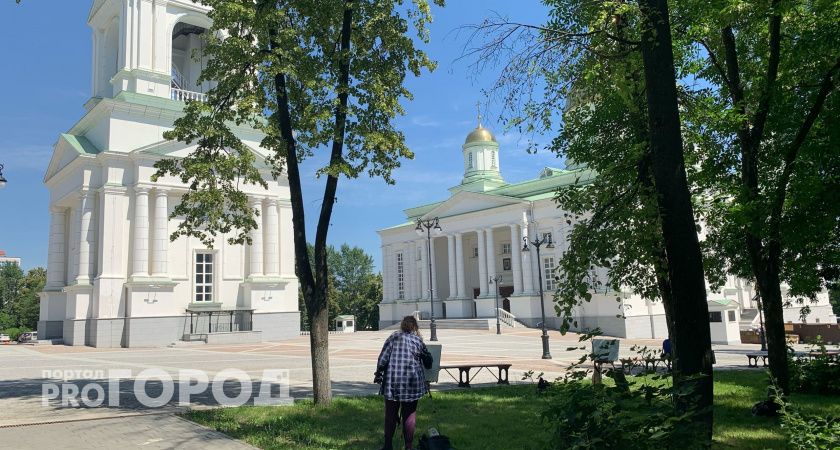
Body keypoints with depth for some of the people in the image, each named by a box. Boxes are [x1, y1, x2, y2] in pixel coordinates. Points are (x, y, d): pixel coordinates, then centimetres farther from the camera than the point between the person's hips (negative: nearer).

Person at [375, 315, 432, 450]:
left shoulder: (393, 337, 1)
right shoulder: (418, 341, 2)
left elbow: (383, 358, -5)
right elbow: (428, 361, 14)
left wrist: (378, 374, 5)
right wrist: (427, 366, 35)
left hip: (392, 381, 1)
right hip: (411, 382, -1)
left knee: (390, 414, 13)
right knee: (409, 414, 10)